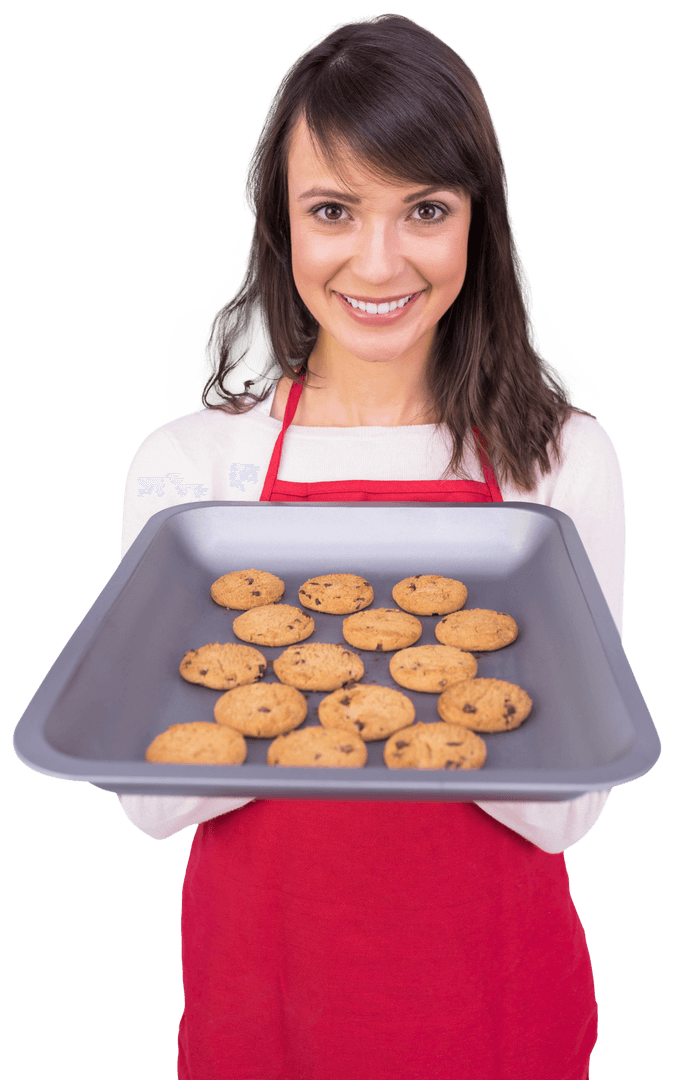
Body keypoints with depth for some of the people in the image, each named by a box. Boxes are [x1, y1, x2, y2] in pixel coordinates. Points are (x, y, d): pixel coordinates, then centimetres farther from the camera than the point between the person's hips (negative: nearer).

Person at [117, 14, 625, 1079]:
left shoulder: (565, 457, -10)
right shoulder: (185, 462, -10)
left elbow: (567, 809, -11)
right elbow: (152, 798, -9)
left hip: (493, 988, 1)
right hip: (263, 983, 0)